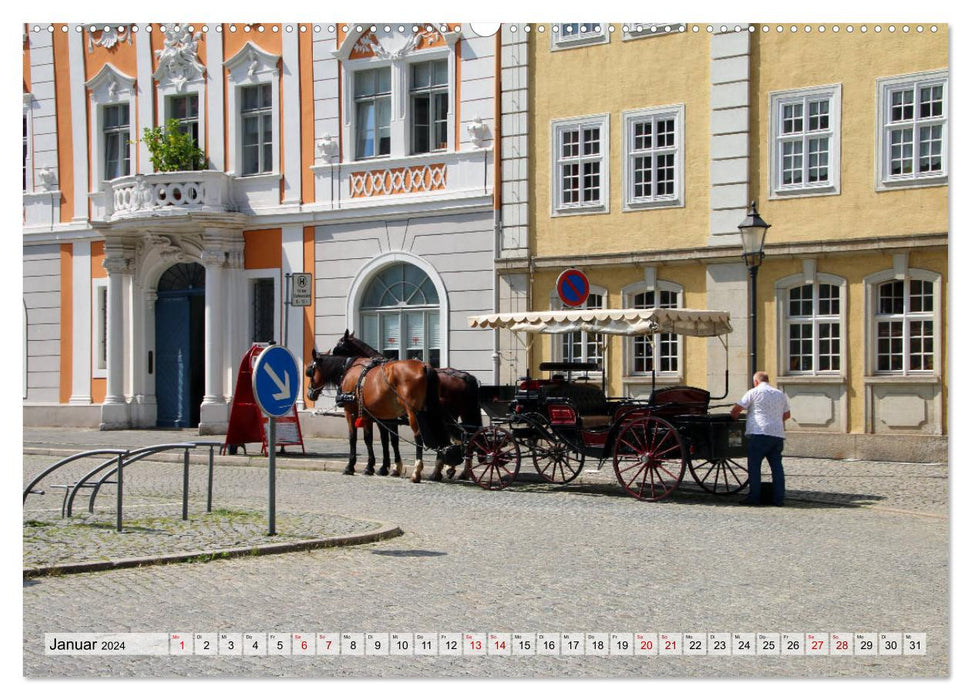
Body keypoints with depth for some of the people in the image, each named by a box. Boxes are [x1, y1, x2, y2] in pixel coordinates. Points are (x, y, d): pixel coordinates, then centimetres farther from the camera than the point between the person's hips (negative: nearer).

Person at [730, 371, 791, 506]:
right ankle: (778, 498, 6)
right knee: (776, 466, 8)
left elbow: (736, 409, 0)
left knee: (754, 465, 0)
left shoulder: (753, 392, 1)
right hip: (778, 434, 5)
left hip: (760, 433, -5)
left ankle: (754, 497, -3)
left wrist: (734, 417, 21)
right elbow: (786, 415, 26)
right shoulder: (780, 394, 18)